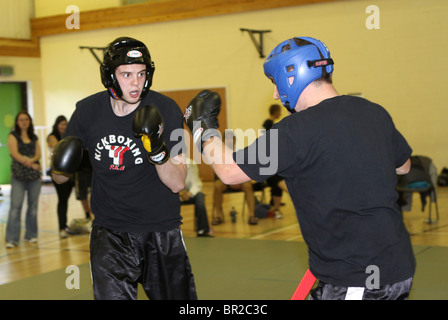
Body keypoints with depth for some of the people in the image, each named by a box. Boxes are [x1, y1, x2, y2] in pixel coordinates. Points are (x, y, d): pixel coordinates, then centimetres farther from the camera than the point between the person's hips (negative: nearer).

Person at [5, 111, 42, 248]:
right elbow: (15, 154, -8)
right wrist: (31, 164, -17)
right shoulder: (13, 136, 4)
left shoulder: (34, 137, 16)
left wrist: (31, 160, -17)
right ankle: (11, 239, -8)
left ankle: (31, 235, 16)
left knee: (33, 206, 5)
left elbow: (38, 153, 5)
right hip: (18, 176, -4)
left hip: (34, 175, 4)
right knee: (16, 206, -9)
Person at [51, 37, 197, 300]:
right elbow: (60, 177, 6)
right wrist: (61, 167, -17)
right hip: (110, 232, 1)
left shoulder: (165, 110, -11)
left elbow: (177, 183, -13)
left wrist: (157, 151, -31)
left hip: (162, 232, 0)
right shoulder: (88, 111, -4)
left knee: (178, 296, 11)